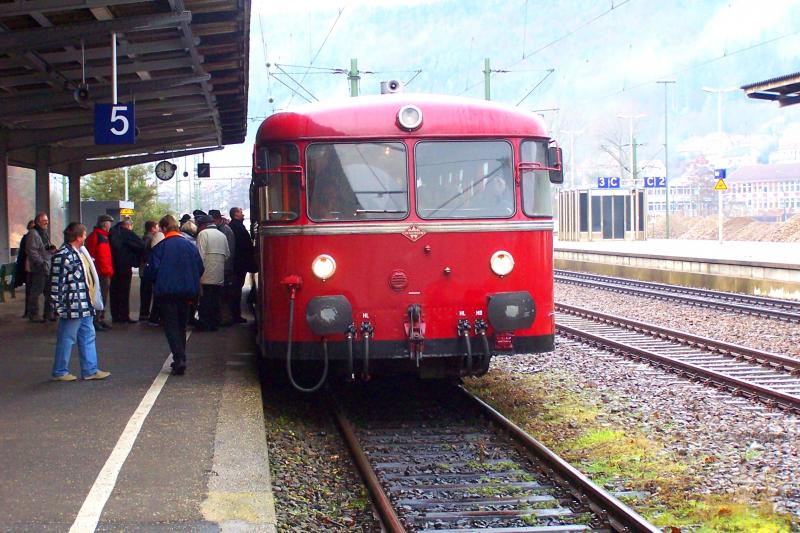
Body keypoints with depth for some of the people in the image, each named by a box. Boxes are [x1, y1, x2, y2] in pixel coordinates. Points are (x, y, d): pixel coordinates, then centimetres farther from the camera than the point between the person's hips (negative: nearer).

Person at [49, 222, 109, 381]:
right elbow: (56, 283, -20)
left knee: (88, 336, 13)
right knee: (66, 339, 1)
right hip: (72, 307, -10)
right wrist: (59, 307, -19)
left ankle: (90, 370, 20)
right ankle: (60, 372, 13)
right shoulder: (63, 255, -18)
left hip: (85, 306, 10)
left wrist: (92, 302, 21)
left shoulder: (79, 253, 14)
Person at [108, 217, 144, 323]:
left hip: (113, 266, 6)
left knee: (114, 291, 11)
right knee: (124, 292, -2)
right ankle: (124, 317, -3)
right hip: (124, 266, -6)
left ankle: (115, 316, 15)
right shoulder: (128, 233, -10)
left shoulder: (112, 232, 9)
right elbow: (141, 246, -11)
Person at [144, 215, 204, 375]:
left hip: (167, 291, -4)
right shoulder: (190, 246, 3)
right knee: (181, 325, 17)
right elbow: (200, 269, 5)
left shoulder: (160, 247, -9)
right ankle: (181, 359, 21)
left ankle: (179, 359, -17)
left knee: (171, 325, -1)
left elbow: (152, 270, -9)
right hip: (186, 292, 4)